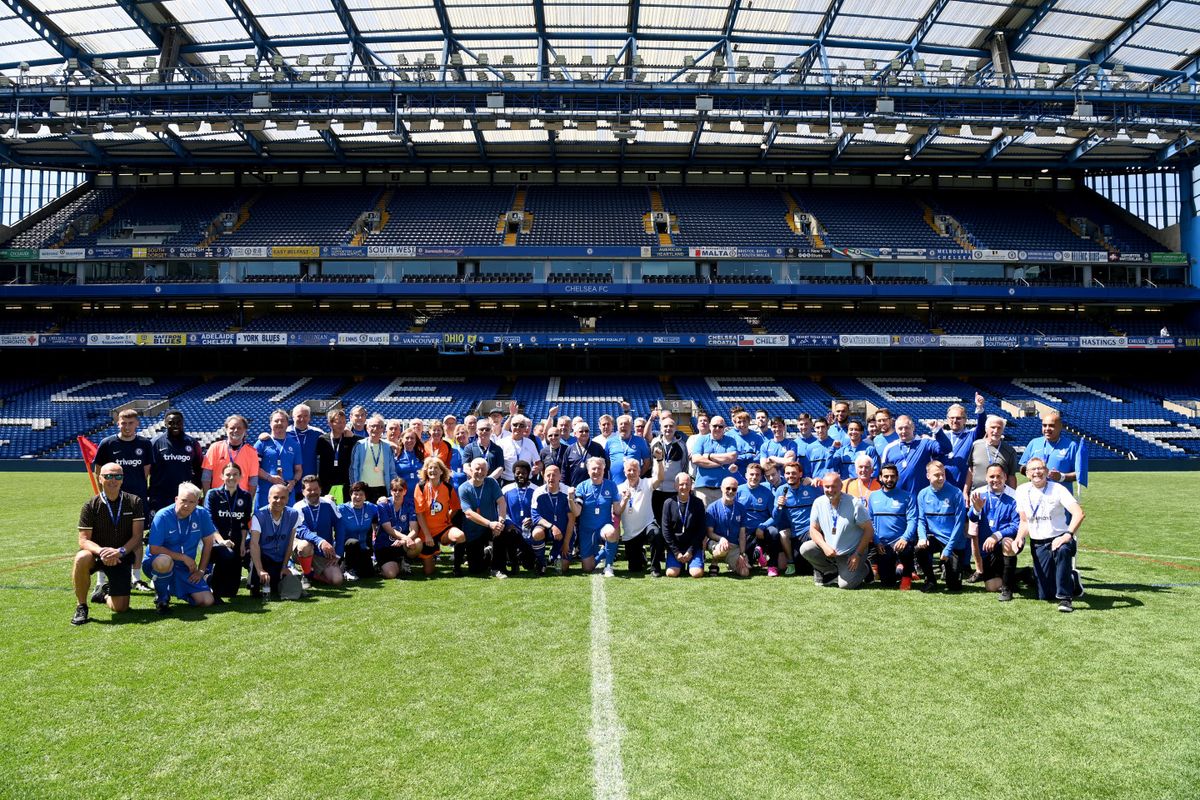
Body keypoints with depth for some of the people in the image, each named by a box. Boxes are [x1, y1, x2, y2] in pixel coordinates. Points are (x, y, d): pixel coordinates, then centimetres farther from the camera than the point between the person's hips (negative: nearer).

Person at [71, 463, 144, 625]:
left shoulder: (134, 502, -5)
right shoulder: (90, 506, -6)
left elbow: (137, 536, -8)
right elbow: (83, 540, -11)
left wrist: (120, 552, -26)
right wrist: (101, 551, -31)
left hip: (122, 558, 0)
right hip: (97, 555, 0)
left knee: (120, 608, -8)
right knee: (82, 558, -38)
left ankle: (105, 593, 31)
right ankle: (81, 607, -16)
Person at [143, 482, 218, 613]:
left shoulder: (202, 514, -6)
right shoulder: (163, 516, -17)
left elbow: (208, 542, 4)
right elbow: (154, 549, -19)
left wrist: (201, 570, 2)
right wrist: (183, 557, -18)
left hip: (186, 569, 4)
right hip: (155, 563, -4)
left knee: (207, 601, -9)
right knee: (164, 561, -41)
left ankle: (175, 589, 22)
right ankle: (161, 596, -10)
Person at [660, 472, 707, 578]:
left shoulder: (698, 503, -1)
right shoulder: (669, 504, -2)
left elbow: (702, 529, -2)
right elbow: (666, 530, -2)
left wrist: (691, 551, -8)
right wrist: (676, 552, -7)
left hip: (693, 546, 0)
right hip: (675, 546, 0)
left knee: (697, 573, -20)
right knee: (671, 573, -18)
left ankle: (690, 564, 15)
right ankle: (681, 564, 15)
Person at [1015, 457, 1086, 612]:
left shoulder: (1057, 489, -8)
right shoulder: (1022, 491, 4)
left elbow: (1079, 513, -22)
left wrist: (1068, 535, -33)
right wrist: (1019, 537, -7)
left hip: (1059, 538, -3)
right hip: (1038, 544, 3)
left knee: (1062, 551, -42)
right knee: (1045, 595, -1)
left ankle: (1066, 597, -27)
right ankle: (1071, 581, 32)